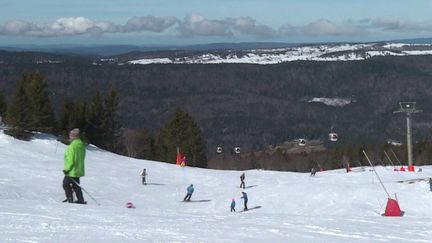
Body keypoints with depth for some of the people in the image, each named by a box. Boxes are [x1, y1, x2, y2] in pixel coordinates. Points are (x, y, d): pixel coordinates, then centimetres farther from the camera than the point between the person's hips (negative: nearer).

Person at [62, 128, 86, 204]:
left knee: (66, 184, 7)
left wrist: (66, 169, -14)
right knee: (76, 185, 17)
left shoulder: (72, 146, -22)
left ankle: (70, 200, 4)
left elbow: (70, 160, -23)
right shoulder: (82, 145, 6)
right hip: (79, 170, 8)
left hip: (72, 171, -8)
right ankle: (81, 200, 16)